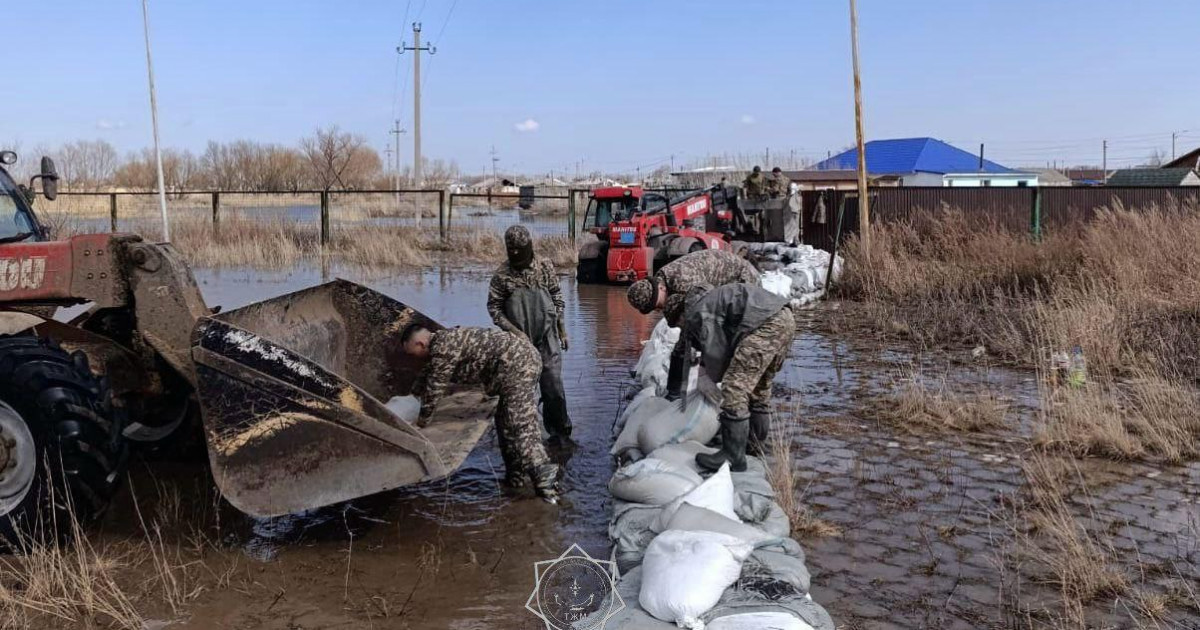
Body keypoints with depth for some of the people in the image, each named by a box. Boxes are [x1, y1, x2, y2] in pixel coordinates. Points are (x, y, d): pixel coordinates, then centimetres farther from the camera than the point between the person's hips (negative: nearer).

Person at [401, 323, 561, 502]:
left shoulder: (442, 347, -10)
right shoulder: (444, 339, 22)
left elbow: (435, 387, -5)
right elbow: (427, 375, 39)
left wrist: (422, 421, 8)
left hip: (516, 362, -10)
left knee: (521, 426, -12)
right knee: (505, 421, 17)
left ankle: (546, 478, -17)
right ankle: (516, 474, 22)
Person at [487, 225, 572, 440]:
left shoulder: (545, 266, -1)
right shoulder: (502, 274, -7)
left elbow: (557, 298, 8)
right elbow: (494, 307, -4)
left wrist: (562, 331, 9)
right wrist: (514, 331, -15)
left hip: (547, 338, 1)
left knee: (554, 386, 1)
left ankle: (561, 432, 17)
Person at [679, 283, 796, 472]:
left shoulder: (698, 312, 0)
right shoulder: (713, 300, 31)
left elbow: (715, 352, -2)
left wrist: (714, 375, 18)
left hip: (767, 325, -11)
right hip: (786, 319, 11)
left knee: (735, 389, -8)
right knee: (760, 388, 24)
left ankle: (733, 456, -6)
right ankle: (757, 442, 36)